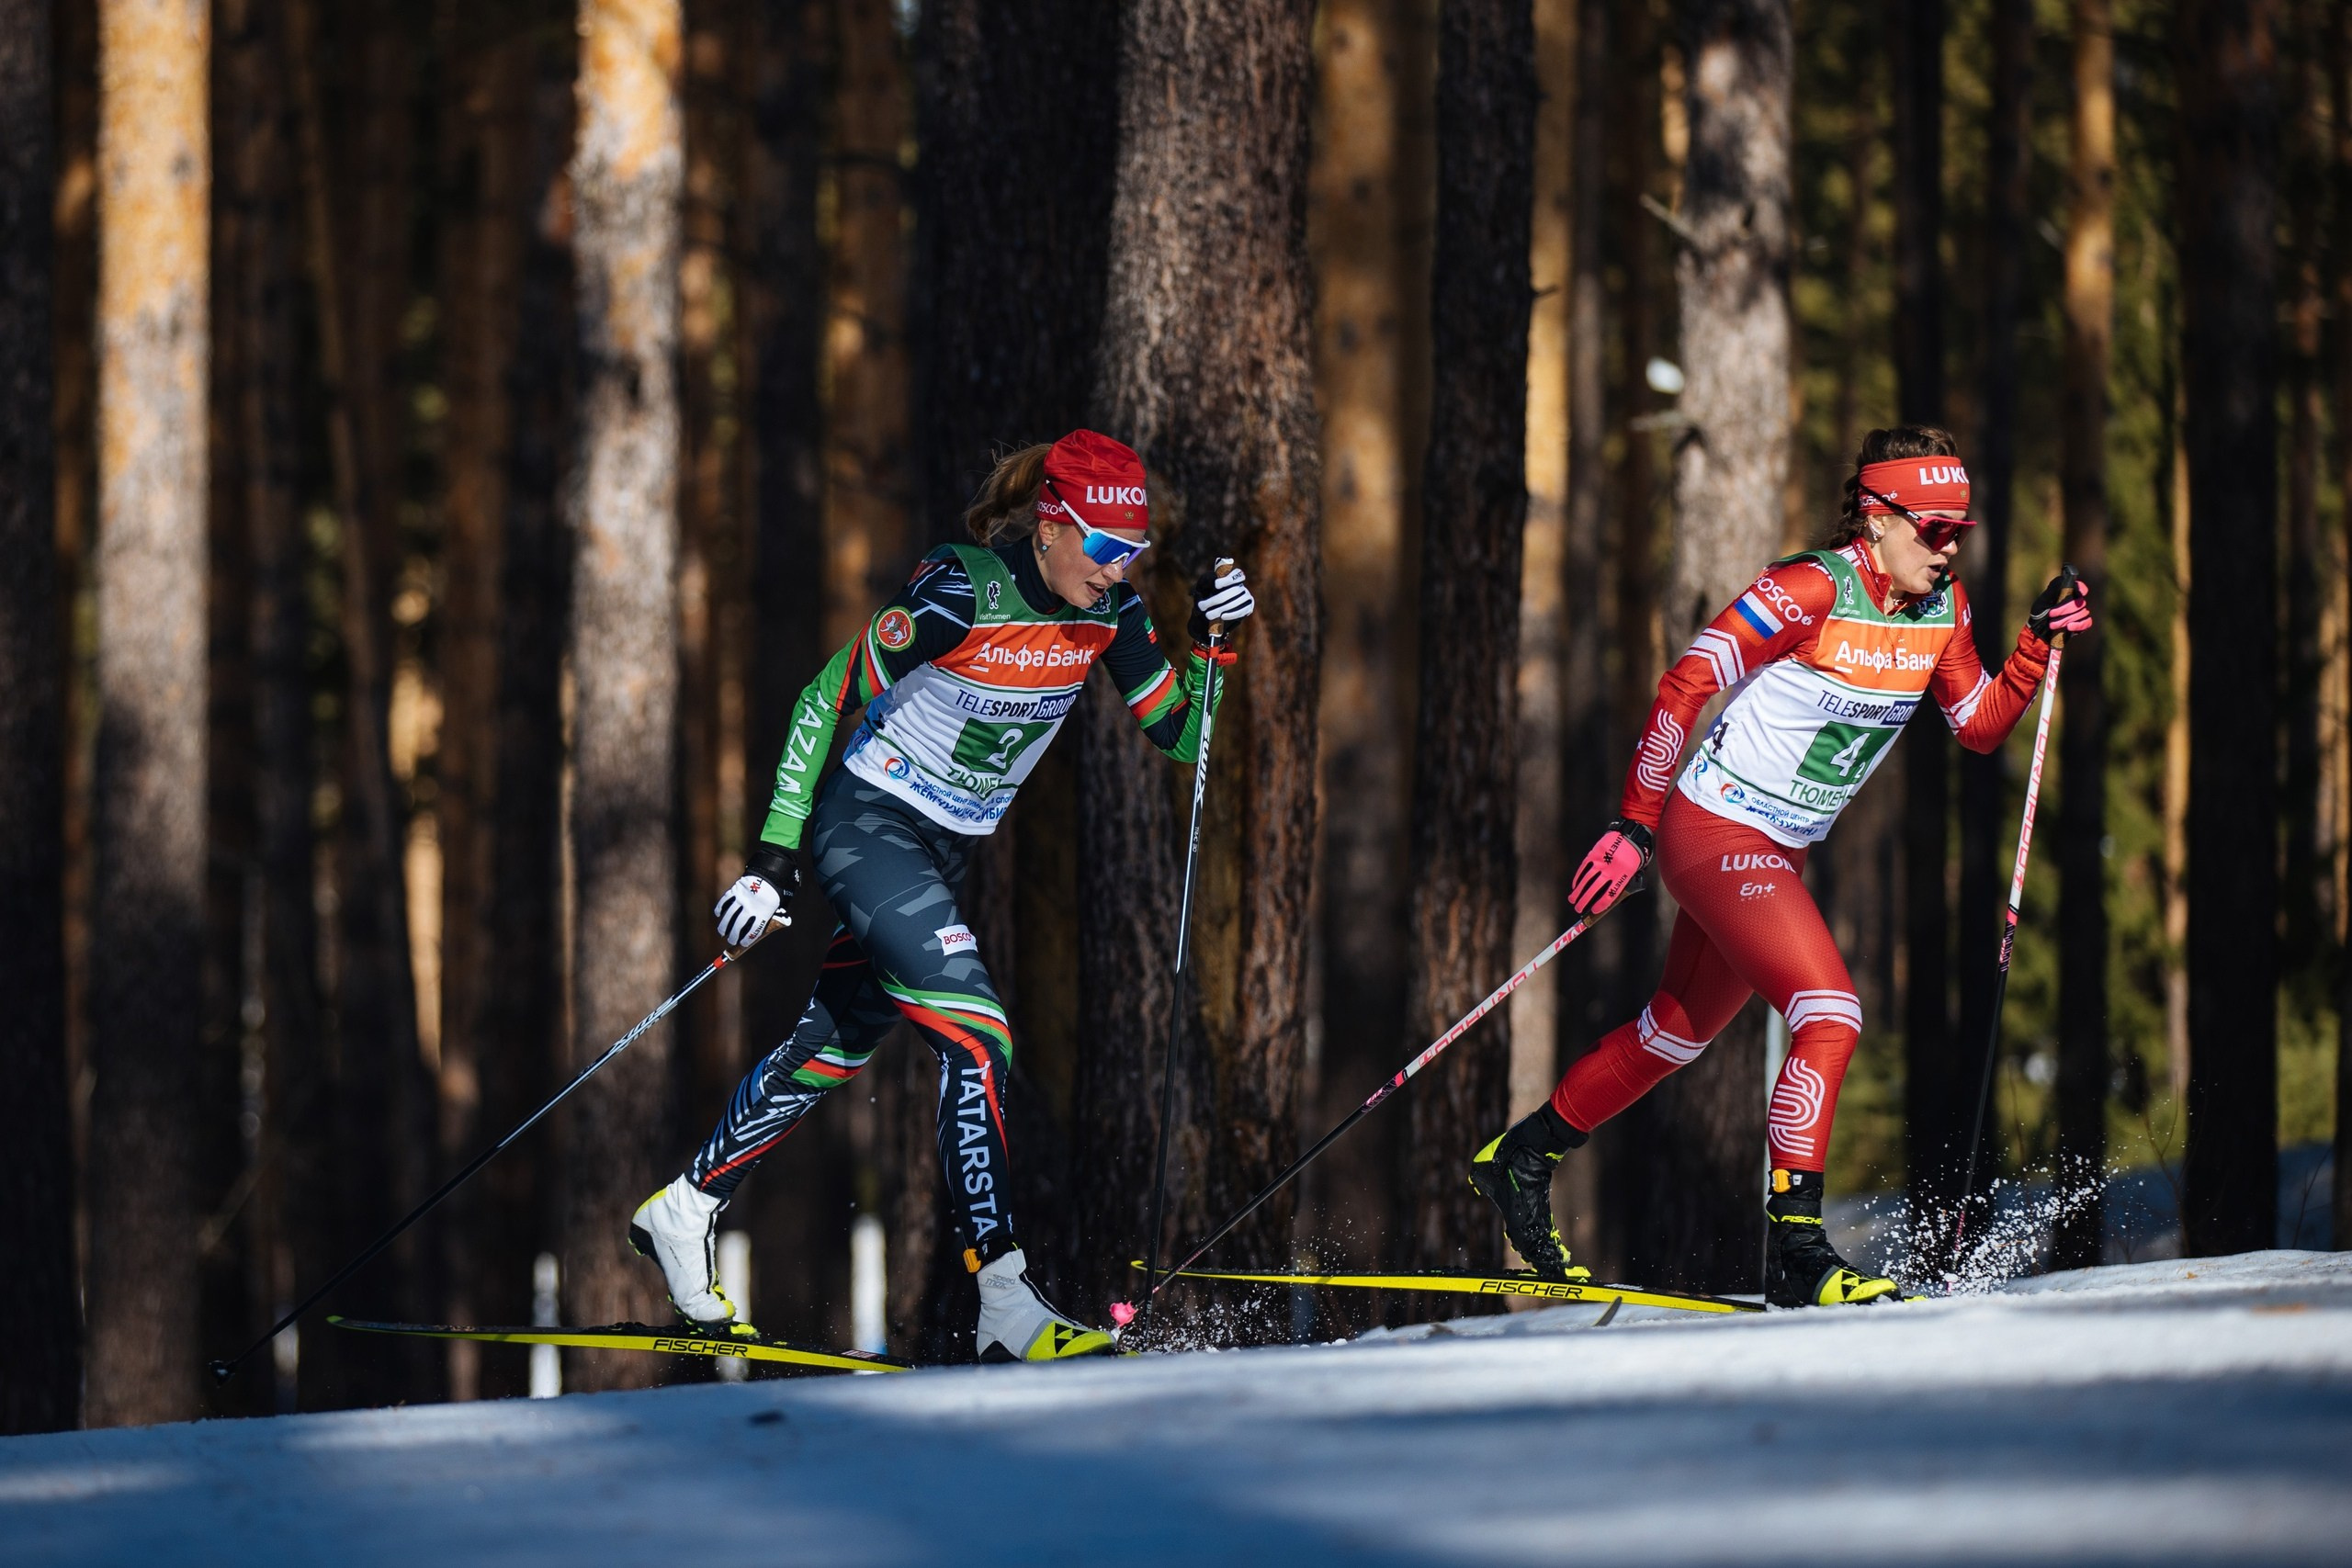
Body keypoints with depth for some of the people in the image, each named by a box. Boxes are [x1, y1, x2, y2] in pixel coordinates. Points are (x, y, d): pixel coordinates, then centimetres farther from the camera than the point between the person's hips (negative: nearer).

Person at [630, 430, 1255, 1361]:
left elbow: (1182, 737, 3)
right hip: (867, 824, -8)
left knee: (837, 1047, 18)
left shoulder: (1108, 611, -4)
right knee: (975, 1035, -20)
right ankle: (1006, 1305, -23)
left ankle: (685, 1212, 35)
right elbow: (828, 698, -18)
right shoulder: (962, 593, -24)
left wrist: (1209, 643, -15)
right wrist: (774, 857, -21)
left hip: (946, 852, 8)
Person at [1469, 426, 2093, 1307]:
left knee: (1679, 1033, 21)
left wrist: (2040, 641, -7)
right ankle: (1796, 1250, -21)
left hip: (1780, 852, 9)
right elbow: (1686, 684, -20)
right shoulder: (1813, 590, -21)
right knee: (1830, 1016, -21)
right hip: (1715, 830, -9)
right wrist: (1634, 828, -20)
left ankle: (1522, 1159, 39)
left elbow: (1981, 727, 9)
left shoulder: (1940, 607, 2)